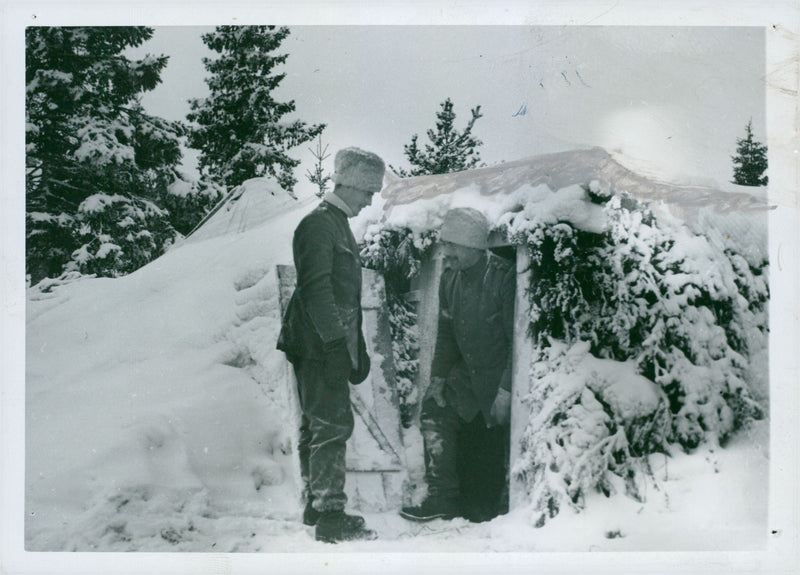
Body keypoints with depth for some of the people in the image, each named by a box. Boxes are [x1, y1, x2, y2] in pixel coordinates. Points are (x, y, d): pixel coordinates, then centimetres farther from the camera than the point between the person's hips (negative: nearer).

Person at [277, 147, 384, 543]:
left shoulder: (337, 225, 21)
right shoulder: (318, 225, -11)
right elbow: (316, 290, -19)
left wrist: (357, 348, 22)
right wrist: (336, 340, -23)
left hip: (330, 346, 10)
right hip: (321, 346, -10)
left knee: (317, 426, 14)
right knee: (332, 425, -10)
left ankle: (315, 506, 22)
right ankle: (330, 518, -8)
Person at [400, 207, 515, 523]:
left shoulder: (503, 277, -19)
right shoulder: (450, 278, 2)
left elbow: (518, 340, -18)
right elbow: (446, 332, 13)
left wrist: (506, 390, -19)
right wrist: (438, 376, 4)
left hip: (502, 375, -7)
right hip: (469, 372, 7)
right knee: (434, 410, -6)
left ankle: (504, 506, 23)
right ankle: (442, 498, -1)